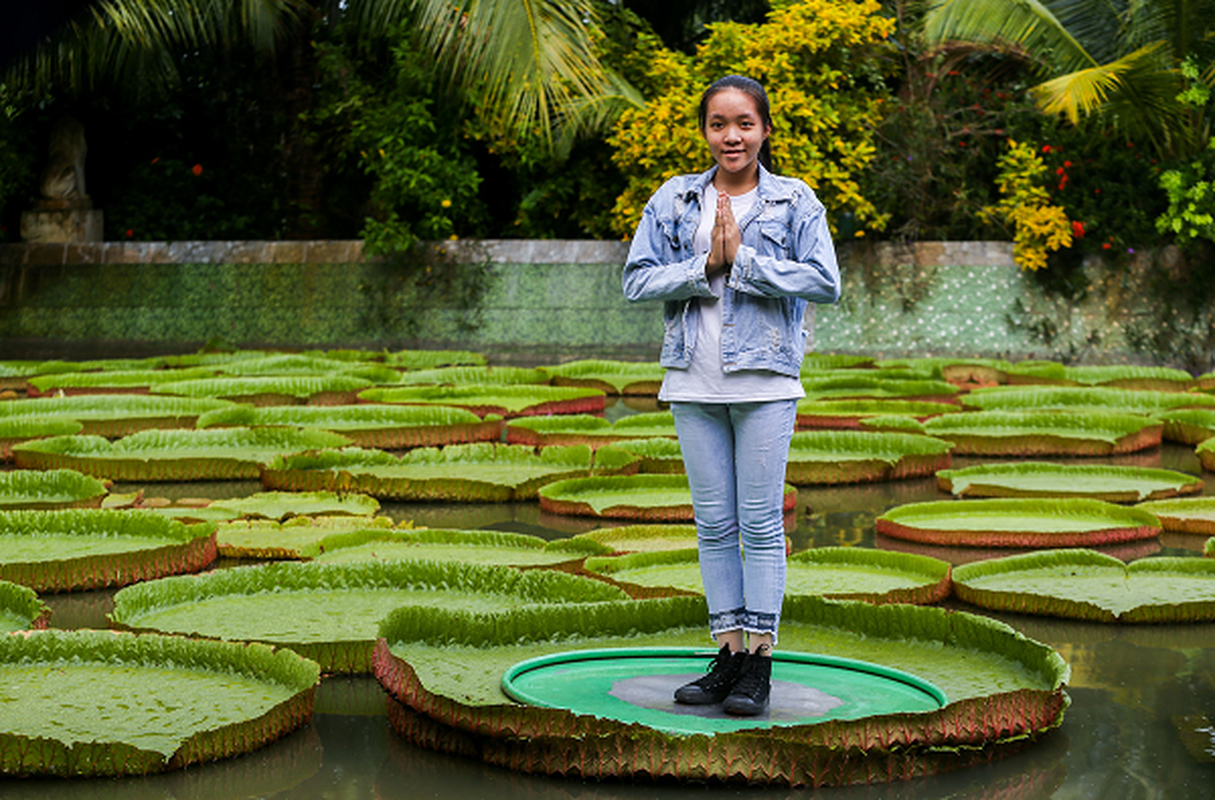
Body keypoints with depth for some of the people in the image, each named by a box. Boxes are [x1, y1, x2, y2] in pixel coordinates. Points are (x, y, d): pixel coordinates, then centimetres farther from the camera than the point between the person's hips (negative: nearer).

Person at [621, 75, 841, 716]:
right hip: (694, 380, 3)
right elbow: (637, 280, 3)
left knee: (760, 522, -1)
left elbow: (825, 281, -8)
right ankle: (728, 655, 14)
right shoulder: (674, 199, 9)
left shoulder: (795, 201, 2)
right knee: (713, 523, 7)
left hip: (764, 379, -3)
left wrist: (741, 260, -13)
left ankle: (759, 662, 5)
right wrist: (704, 267, -10)